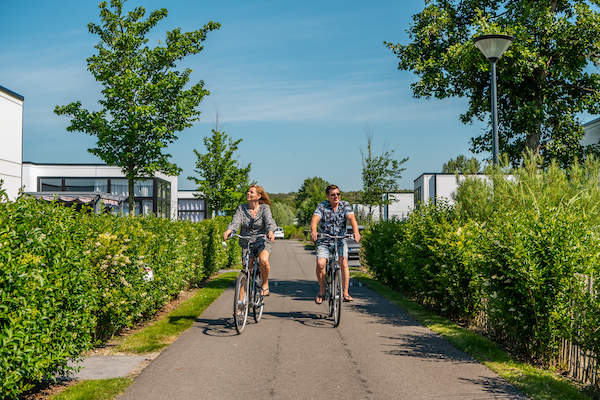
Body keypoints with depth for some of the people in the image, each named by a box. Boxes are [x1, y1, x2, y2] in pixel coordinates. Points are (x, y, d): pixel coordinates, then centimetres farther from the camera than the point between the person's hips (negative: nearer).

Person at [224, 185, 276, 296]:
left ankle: (265, 285, -6)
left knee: (263, 260, -31)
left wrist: (270, 232, -44)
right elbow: (235, 222, -14)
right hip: (246, 243, 3)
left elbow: (269, 222, -21)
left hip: (262, 242, -2)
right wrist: (228, 231, -36)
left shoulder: (264, 208, -5)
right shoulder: (241, 208, 1)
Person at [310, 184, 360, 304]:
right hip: (324, 241, -1)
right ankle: (322, 290, 2)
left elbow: (352, 218, -16)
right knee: (320, 263, -20)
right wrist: (313, 232, -44)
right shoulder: (321, 206, -5)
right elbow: (315, 219, -22)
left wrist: (356, 232, -36)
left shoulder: (345, 205, 0)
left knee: (343, 263, -21)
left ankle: (345, 293, -14)